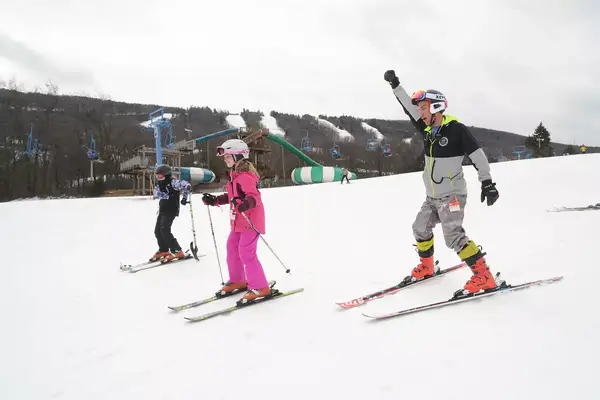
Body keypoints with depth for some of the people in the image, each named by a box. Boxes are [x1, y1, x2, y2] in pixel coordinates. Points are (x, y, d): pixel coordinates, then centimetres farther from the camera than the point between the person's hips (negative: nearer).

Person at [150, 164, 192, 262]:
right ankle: (164, 251, 26)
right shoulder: (159, 184, 11)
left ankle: (177, 251, -12)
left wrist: (184, 198, -17)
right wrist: (168, 196, -23)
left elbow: (187, 185, -19)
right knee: (158, 231, 8)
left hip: (171, 210, -9)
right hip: (162, 210, 9)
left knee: (164, 230, -18)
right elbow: (156, 193, -7)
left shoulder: (172, 182, -12)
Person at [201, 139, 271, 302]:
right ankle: (238, 281, 31)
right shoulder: (233, 175, 12)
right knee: (232, 248, 16)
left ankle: (260, 287, -3)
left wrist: (245, 204, -47)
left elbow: (255, 197, -28)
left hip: (251, 219, -11)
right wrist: (214, 200, 18)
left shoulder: (245, 176, -19)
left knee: (246, 252, -12)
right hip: (238, 221, 11)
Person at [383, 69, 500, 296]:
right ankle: (426, 267, 35)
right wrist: (395, 85, 13)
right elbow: (408, 108, 13)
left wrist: (487, 182, -19)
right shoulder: (428, 129, 6)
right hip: (432, 197, 8)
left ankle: (484, 277, -14)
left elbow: (477, 155, -15)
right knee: (420, 229, 15)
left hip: (452, 196, -8)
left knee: (453, 235, -19)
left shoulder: (456, 129, -14)